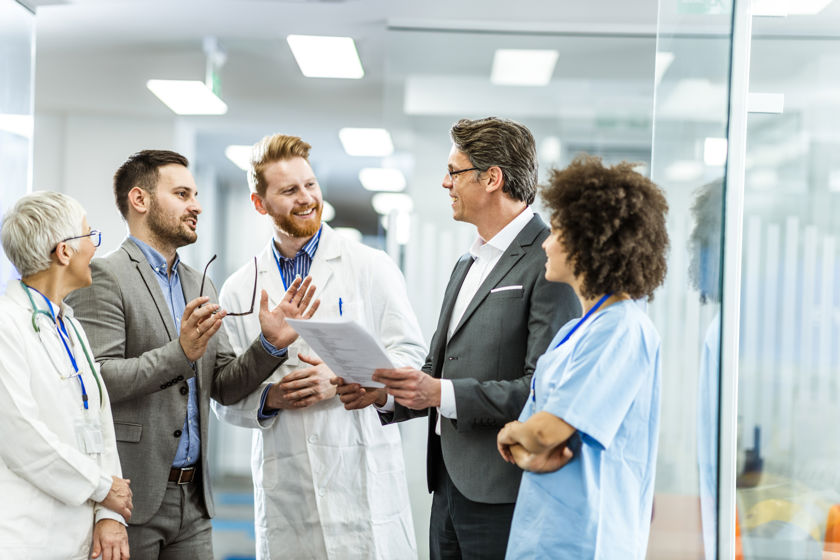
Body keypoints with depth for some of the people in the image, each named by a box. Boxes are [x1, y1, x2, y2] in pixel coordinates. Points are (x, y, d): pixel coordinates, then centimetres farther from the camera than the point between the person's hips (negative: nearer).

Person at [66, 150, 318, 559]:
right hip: (131, 495, -6)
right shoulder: (105, 276, -7)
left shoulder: (201, 286, 16)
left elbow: (224, 387, 13)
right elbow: (97, 380, -17)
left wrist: (270, 344, -4)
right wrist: (180, 354, -26)